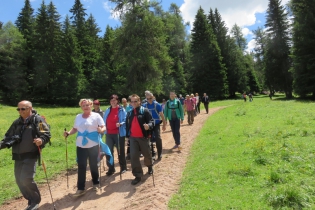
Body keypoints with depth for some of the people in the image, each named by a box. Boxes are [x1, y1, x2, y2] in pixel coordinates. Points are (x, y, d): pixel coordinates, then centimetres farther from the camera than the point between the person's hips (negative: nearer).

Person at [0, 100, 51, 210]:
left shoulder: (38, 120, -7)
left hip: (31, 155, -7)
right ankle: (31, 201, 29)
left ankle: (36, 201, 10)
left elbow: (47, 134, -15)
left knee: (26, 179, -14)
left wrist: (41, 140, -35)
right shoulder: (17, 122, 12)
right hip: (18, 156, 7)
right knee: (19, 180, 11)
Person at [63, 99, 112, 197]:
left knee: (93, 165, 10)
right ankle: (81, 188, 12)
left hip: (93, 145, -3)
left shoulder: (96, 115, -5)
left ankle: (95, 183, 31)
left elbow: (104, 127, -9)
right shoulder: (78, 117, 8)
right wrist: (68, 133, -2)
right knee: (81, 166, 3)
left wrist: (101, 130, -31)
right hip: (80, 145, 3)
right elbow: (75, 128, 16)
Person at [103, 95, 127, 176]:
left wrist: (120, 124, -26)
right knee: (109, 151, 7)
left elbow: (125, 121, -9)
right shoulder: (108, 110, 9)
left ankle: (123, 167, 24)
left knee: (120, 151, 8)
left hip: (119, 133, -4)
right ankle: (111, 168, 21)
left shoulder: (121, 110, -6)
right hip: (109, 133, 5)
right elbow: (104, 121, 13)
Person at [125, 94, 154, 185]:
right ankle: (138, 175, 8)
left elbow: (152, 121, -12)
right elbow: (127, 124, 18)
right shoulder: (129, 113, 11)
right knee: (133, 156, -3)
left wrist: (149, 125, -33)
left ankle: (150, 166, 43)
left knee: (147, 154, 12)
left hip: (143, 137, -3)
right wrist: (127, 134, 11)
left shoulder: (145, 111, -5)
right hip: (133, 138, 4)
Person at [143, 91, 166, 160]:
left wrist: (164, 124, -2)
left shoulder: (157, 105, -7)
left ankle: (159, 154, 6)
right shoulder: (144, 105, -3)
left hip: (156, 124, -2)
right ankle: (152, 154, 23)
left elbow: (161, 115, -3)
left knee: (158, 138, -12)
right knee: (150, 140, 8)